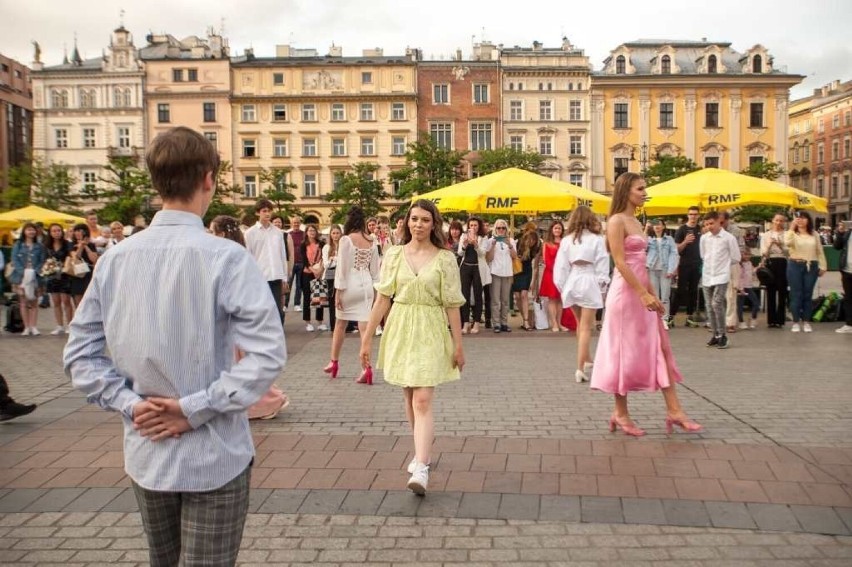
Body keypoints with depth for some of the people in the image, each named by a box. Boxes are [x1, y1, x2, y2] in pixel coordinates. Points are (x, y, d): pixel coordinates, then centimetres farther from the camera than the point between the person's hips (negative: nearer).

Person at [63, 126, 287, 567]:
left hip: (144, 454, 5)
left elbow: (80, 353, 3)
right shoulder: (226, 257, -16)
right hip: (214, 457, -5)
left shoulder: (115, 259, -1)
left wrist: (128, 403, -3)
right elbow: (267, 352, -23)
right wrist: (195, 409, -17)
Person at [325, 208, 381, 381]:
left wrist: (338, 291, -5)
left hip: (350, 285, -3)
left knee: (340, 324, 15)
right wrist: (375, 291, 15)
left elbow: (342, 267, -10)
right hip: (366, 286, 3)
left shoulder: (346, 239, -9)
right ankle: (366, 368, -7)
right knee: (365, 327, 1)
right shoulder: (372, 241, 4)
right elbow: (375, 269, 8)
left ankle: (334, 362, 28)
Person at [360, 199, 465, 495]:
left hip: (430, 332, -3)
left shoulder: (445, 259, -3)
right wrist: (367, 337, 2)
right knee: (409, 398, 13)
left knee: (422, 401, -11)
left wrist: (458, 344, -1)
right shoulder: (394, 255, 2)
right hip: (400, 329, 3)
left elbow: (452, 305, -1)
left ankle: (421, 468, -11)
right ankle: (421, 452, 31)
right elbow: (383, 298, 3)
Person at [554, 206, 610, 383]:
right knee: (586, 328, -2)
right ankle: (580, 368, -6)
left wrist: (562, 287, 10)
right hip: (589, 283, -4)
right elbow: (602, 266, -4)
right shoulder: (596, 239, -2)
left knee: (580, 324, 20)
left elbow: (560, 267, 3)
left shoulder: (566, 240, 5)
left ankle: (587, 360, 33)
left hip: (571, 283, 4)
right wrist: (602, 287, 3)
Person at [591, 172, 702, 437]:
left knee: (659, 349, 6)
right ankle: (621, 413, 12)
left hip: (642, 292, 9)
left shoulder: (636, 222, 16)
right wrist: (643, 293, -22)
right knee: (625, 352, 0)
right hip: (626, 291, -9)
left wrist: (652, 294, 15)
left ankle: (673, 410, 9)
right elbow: (620, 263, -19)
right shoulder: (617, 221, -11)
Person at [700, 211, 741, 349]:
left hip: (721, 276, -5)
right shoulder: (704, 238, 6)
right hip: (707, 276, 5)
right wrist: (711, 264, 11)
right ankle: (716, 335, 17)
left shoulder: (729, 238, -5)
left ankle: (723, 335, -4)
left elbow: (736, 258, 1)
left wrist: (723, 264, 8)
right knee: (710, 306, 6)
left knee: (717, 304, -16)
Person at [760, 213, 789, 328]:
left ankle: (780, 320, 7)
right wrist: (770, 244, -14)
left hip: (782, 264, -2)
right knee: (770, 292, 3)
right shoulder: (765, 235, 9)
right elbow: (763, 253, 2)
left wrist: (780, 245, -18)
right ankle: (771, 320, 10)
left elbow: (789, 252, -3)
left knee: (782, 292, 0)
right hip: (769, 263, 2)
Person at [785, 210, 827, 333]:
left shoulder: (814, 234, 10)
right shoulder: (791, 233, 1)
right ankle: (796, 322, 7)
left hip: (811, 266, 2)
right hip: (795, 265, -2)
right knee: (796, 294, -1)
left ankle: (806, 322, 13)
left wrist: (822, 266, 8)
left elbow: (820, 251, 12)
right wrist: (792, 227, -21)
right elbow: (787, 242, -23)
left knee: (808, 295, 5)